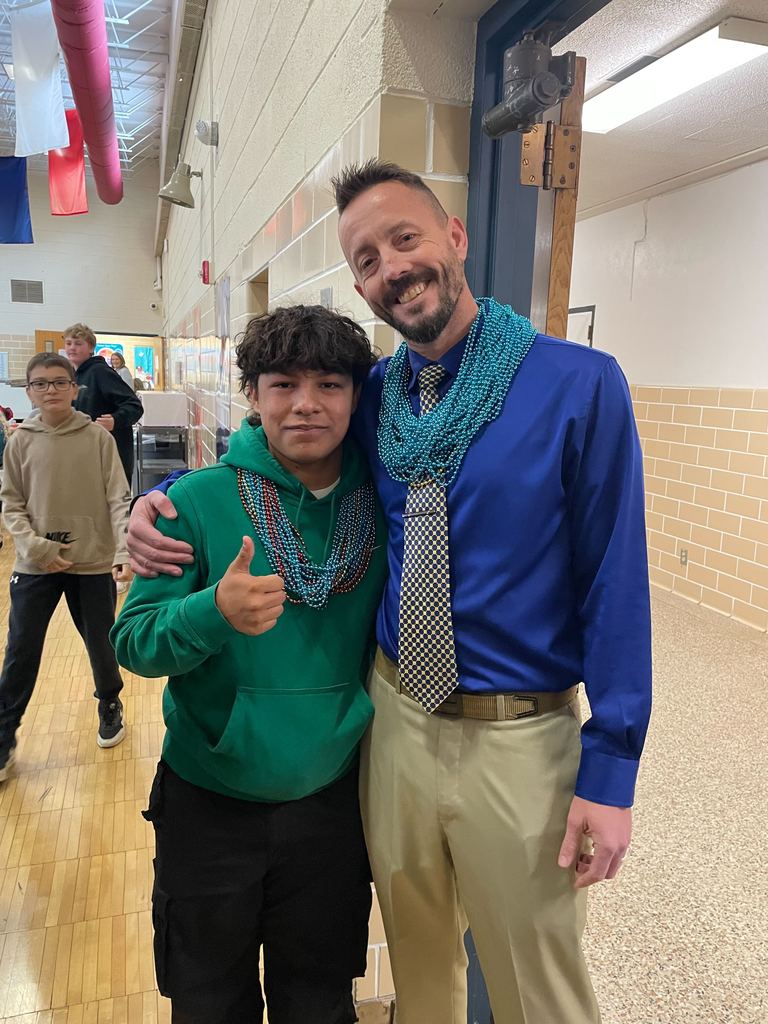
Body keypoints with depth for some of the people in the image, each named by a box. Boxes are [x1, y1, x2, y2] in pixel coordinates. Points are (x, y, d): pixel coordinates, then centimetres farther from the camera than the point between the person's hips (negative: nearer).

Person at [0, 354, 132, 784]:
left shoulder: (98, 438, -6)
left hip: (94, 562, -1)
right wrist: (35, 546, -12)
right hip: (35, 565, 1)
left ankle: (110, 706, 40)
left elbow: (119, 500, -9)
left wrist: (125, 551, -22)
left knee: (101, 644, 13)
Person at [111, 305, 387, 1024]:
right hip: (209, 805, -1)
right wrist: (215, 613, -32)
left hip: (331, 802, 2)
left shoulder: (381, 505, -6)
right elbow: (132, 642, -13)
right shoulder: (199, 500, -14)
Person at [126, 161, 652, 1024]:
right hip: (393, 718, 4)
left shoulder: (580, 384, -12)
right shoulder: (372, 397, 0)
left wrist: (611, 768, -11)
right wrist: (161, 494, -3)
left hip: (520, 738, -3)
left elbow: (614, 580, -12)